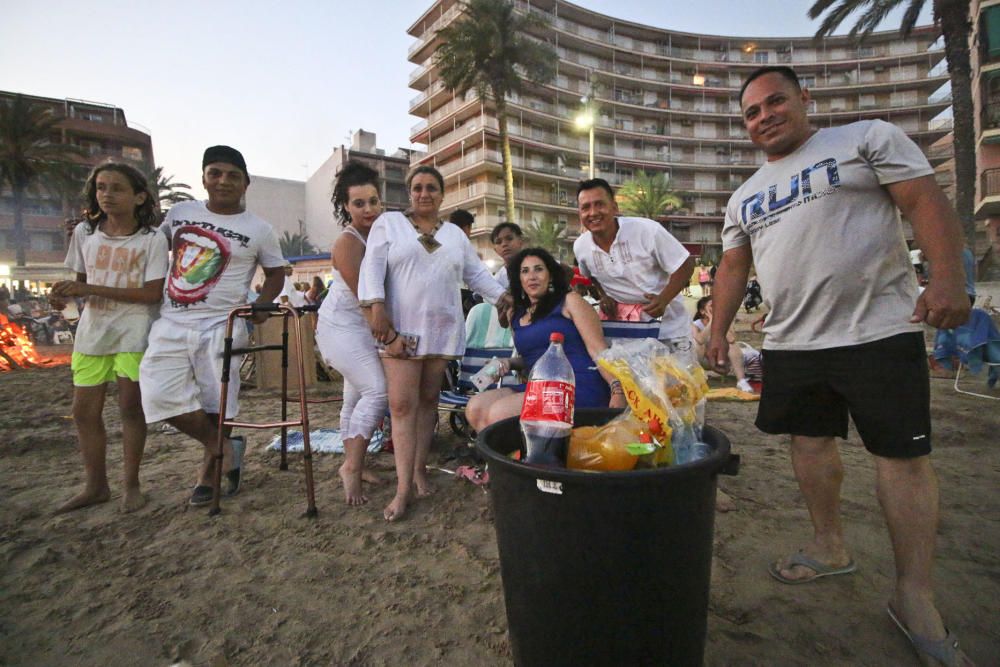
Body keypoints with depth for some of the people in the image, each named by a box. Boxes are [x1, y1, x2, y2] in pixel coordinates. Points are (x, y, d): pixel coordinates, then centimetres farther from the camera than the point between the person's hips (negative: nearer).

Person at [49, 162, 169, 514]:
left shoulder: (151, 239, -8)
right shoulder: (84, 232, 6)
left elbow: (153, 293, -14)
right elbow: (82, 279, 15)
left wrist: (91, 289, -19)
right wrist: (65, 293, -8)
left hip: (133, 334, -5)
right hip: (91, 331, 5)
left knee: (130, 408, 0)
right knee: (84, 411, 8)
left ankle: (131, 484, 16)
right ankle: (95, 485, 24)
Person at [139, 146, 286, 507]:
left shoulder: (259, 230, 0)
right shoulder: (180, 212, 9)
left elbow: (276, 272, 10)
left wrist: (261, 304, -5)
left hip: (220, 326, -3)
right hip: (171, 323, 3)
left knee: (217, 403, 2)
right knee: (161, 395, -9)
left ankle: (209, 473, 24)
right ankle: (225, 447, 10)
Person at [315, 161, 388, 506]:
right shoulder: (347, 243, -19)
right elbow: (364, 297, -22)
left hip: (364, 327, 8)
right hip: (343, 326, -8)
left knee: (357, 395, 13)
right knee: (377, 390, -18)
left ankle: (352, 465, 25)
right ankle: (352, 466, -7)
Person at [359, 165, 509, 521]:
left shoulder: (455, 234, 18)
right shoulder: (389, 223, 7)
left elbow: (477, 273, 18)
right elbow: (373, 266, -5)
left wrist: (503, 296, 6)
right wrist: (376, 305, -18)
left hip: (443, 330, 4)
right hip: (401, 329, -3)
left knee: (428, 401, 7)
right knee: (402, 405, -8)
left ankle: (419, 469, 18)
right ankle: (404, 486, -4)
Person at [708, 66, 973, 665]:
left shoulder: (869, 138, 3)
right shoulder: (744, 197, 16)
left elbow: (927, 202, -6)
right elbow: (733, 268, 17)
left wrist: (949, 278, -19)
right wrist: (719, 330, 10)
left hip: (880, 331, -5)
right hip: (790, 343, 5)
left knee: (904, 454, -1)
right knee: (811, 441, 11)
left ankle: (916, 596, 11)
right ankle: (831, 548, 30)